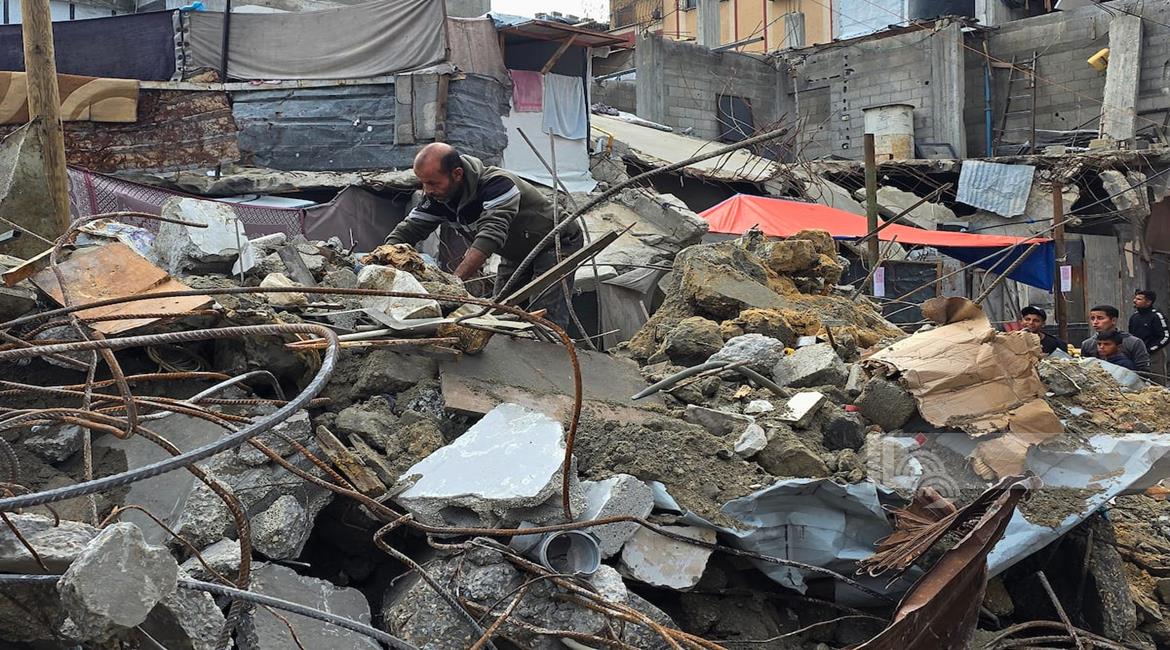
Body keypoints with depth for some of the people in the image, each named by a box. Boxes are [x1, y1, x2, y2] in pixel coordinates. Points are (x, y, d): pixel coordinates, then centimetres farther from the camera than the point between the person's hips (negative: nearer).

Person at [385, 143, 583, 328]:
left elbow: (491, 236, -48)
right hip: (516, 254, 8)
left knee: (545, 321, -20)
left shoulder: (497, 184, -35)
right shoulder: (437, 196, -11)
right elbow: (408, 230, -7)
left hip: (556, 243, -8)